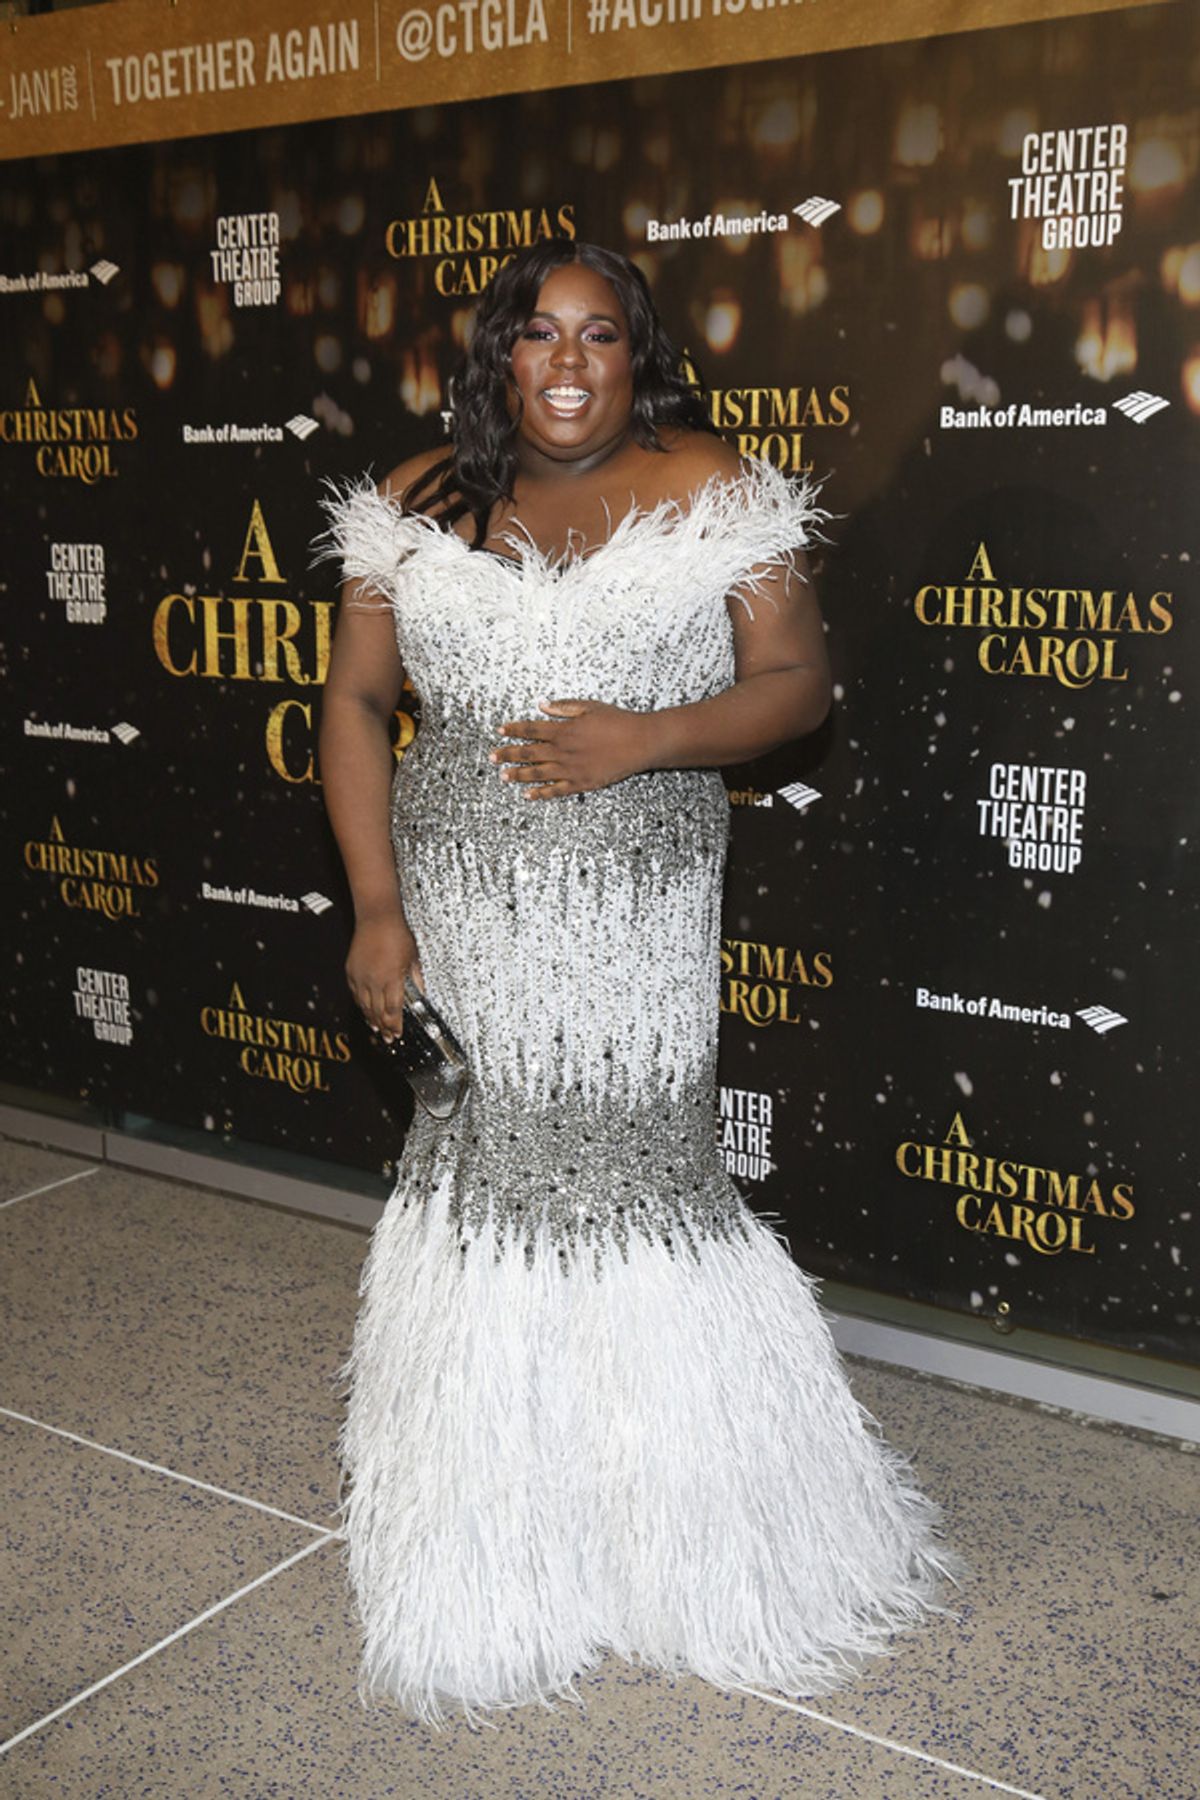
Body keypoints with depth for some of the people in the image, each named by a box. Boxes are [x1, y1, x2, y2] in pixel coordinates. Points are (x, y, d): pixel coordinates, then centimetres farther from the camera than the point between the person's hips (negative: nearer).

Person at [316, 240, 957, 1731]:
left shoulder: (713, 493, 1)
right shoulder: (417, 505, 7)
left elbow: (798, 680, -1)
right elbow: (356, 700, 6)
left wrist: (648, 737, -18)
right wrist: (377, 906, -1)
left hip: (636, 919, -2)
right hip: (458, 916, 2)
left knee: (631, 1186, -1)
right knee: (477, 1187, 8)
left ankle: (683, 1542, 22)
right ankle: (482, 1562, 29)